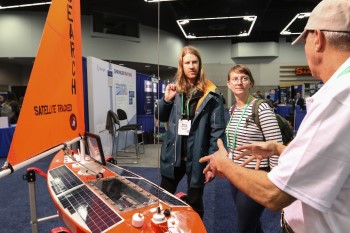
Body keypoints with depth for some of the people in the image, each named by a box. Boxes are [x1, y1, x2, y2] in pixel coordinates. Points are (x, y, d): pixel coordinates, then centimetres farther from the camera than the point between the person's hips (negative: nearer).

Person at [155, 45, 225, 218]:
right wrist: (166, 99, -5)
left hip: (197, 157, -4)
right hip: (173, 155, 4)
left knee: (194, 204, 16)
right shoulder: (176, 89, 4)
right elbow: (161, 118, 13)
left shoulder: (211, 94, -10)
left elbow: (217, 130, -11)